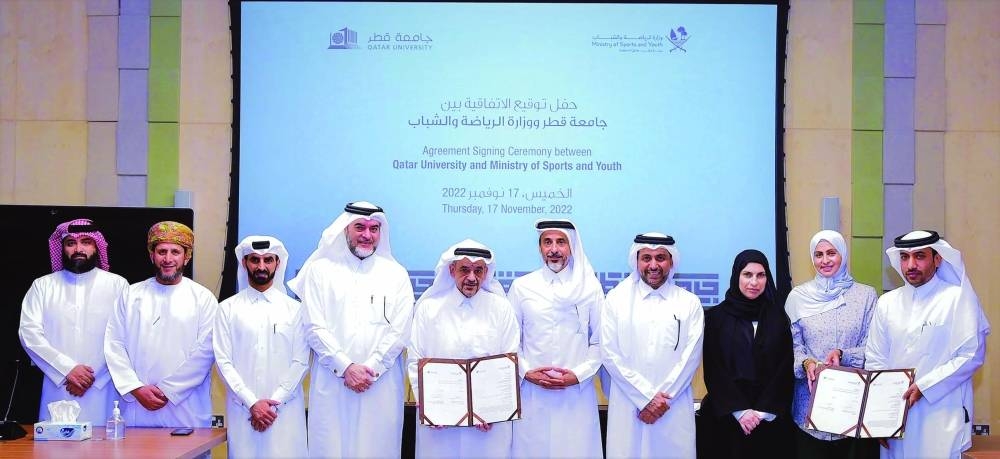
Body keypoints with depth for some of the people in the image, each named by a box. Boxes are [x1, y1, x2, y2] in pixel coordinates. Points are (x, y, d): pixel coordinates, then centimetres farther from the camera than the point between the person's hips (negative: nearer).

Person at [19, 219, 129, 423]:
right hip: (58, 390, 1)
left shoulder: (117, 284, 5)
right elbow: (29, 333, 0)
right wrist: (67, 369, -10)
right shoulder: (42, 285, 10)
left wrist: (93, 376, -9)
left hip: (102, 392, -1)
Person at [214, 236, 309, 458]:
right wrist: (252, 403, -8)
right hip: (242, 408, 0)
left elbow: (300, 361, 2)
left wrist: (275, 403, -8)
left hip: (285, 409, 0)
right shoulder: (227, 308, 5)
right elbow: (223, 361, 0)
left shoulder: (294, 309, 7)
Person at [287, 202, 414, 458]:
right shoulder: (320, 270, 6)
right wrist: (346, 367, -10)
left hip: (381, 384, 1)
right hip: (331, 382, 0)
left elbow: (399, 331, 1)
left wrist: (370, 369, -9)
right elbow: (314, 328, -1)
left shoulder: (396, 274, 9)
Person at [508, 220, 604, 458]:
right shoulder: (521, 286, 4)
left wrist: (578, 374, -7)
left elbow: (600, 341, 4)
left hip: (577, 394, 0)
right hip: (531, 392, 0)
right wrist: (527, 372, -6)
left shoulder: (591, 287, 4)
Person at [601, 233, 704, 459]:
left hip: (675, 409, 1)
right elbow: (610, 353, -2)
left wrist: (663, 399, -8)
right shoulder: (616, 299, 4)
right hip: (627, 408, 0)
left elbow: (691, 356, 1)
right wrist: (646, 398, -8)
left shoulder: (690, 303, 6)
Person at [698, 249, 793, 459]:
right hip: (725, 416, -1)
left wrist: (764, 412, -10)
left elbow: (785, 369, 1)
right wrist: (739, 411, -13)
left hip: (770, 419, 2)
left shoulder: (778, 317, 5)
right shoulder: (716, 316, 0)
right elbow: (713, 371, -4)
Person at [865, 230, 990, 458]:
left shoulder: (958, 298, -2)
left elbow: (971, 355, -8)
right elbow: (875, 359, 9)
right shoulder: (887, 302, 9)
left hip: (942, 418, -3)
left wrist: (923, 387, -14)